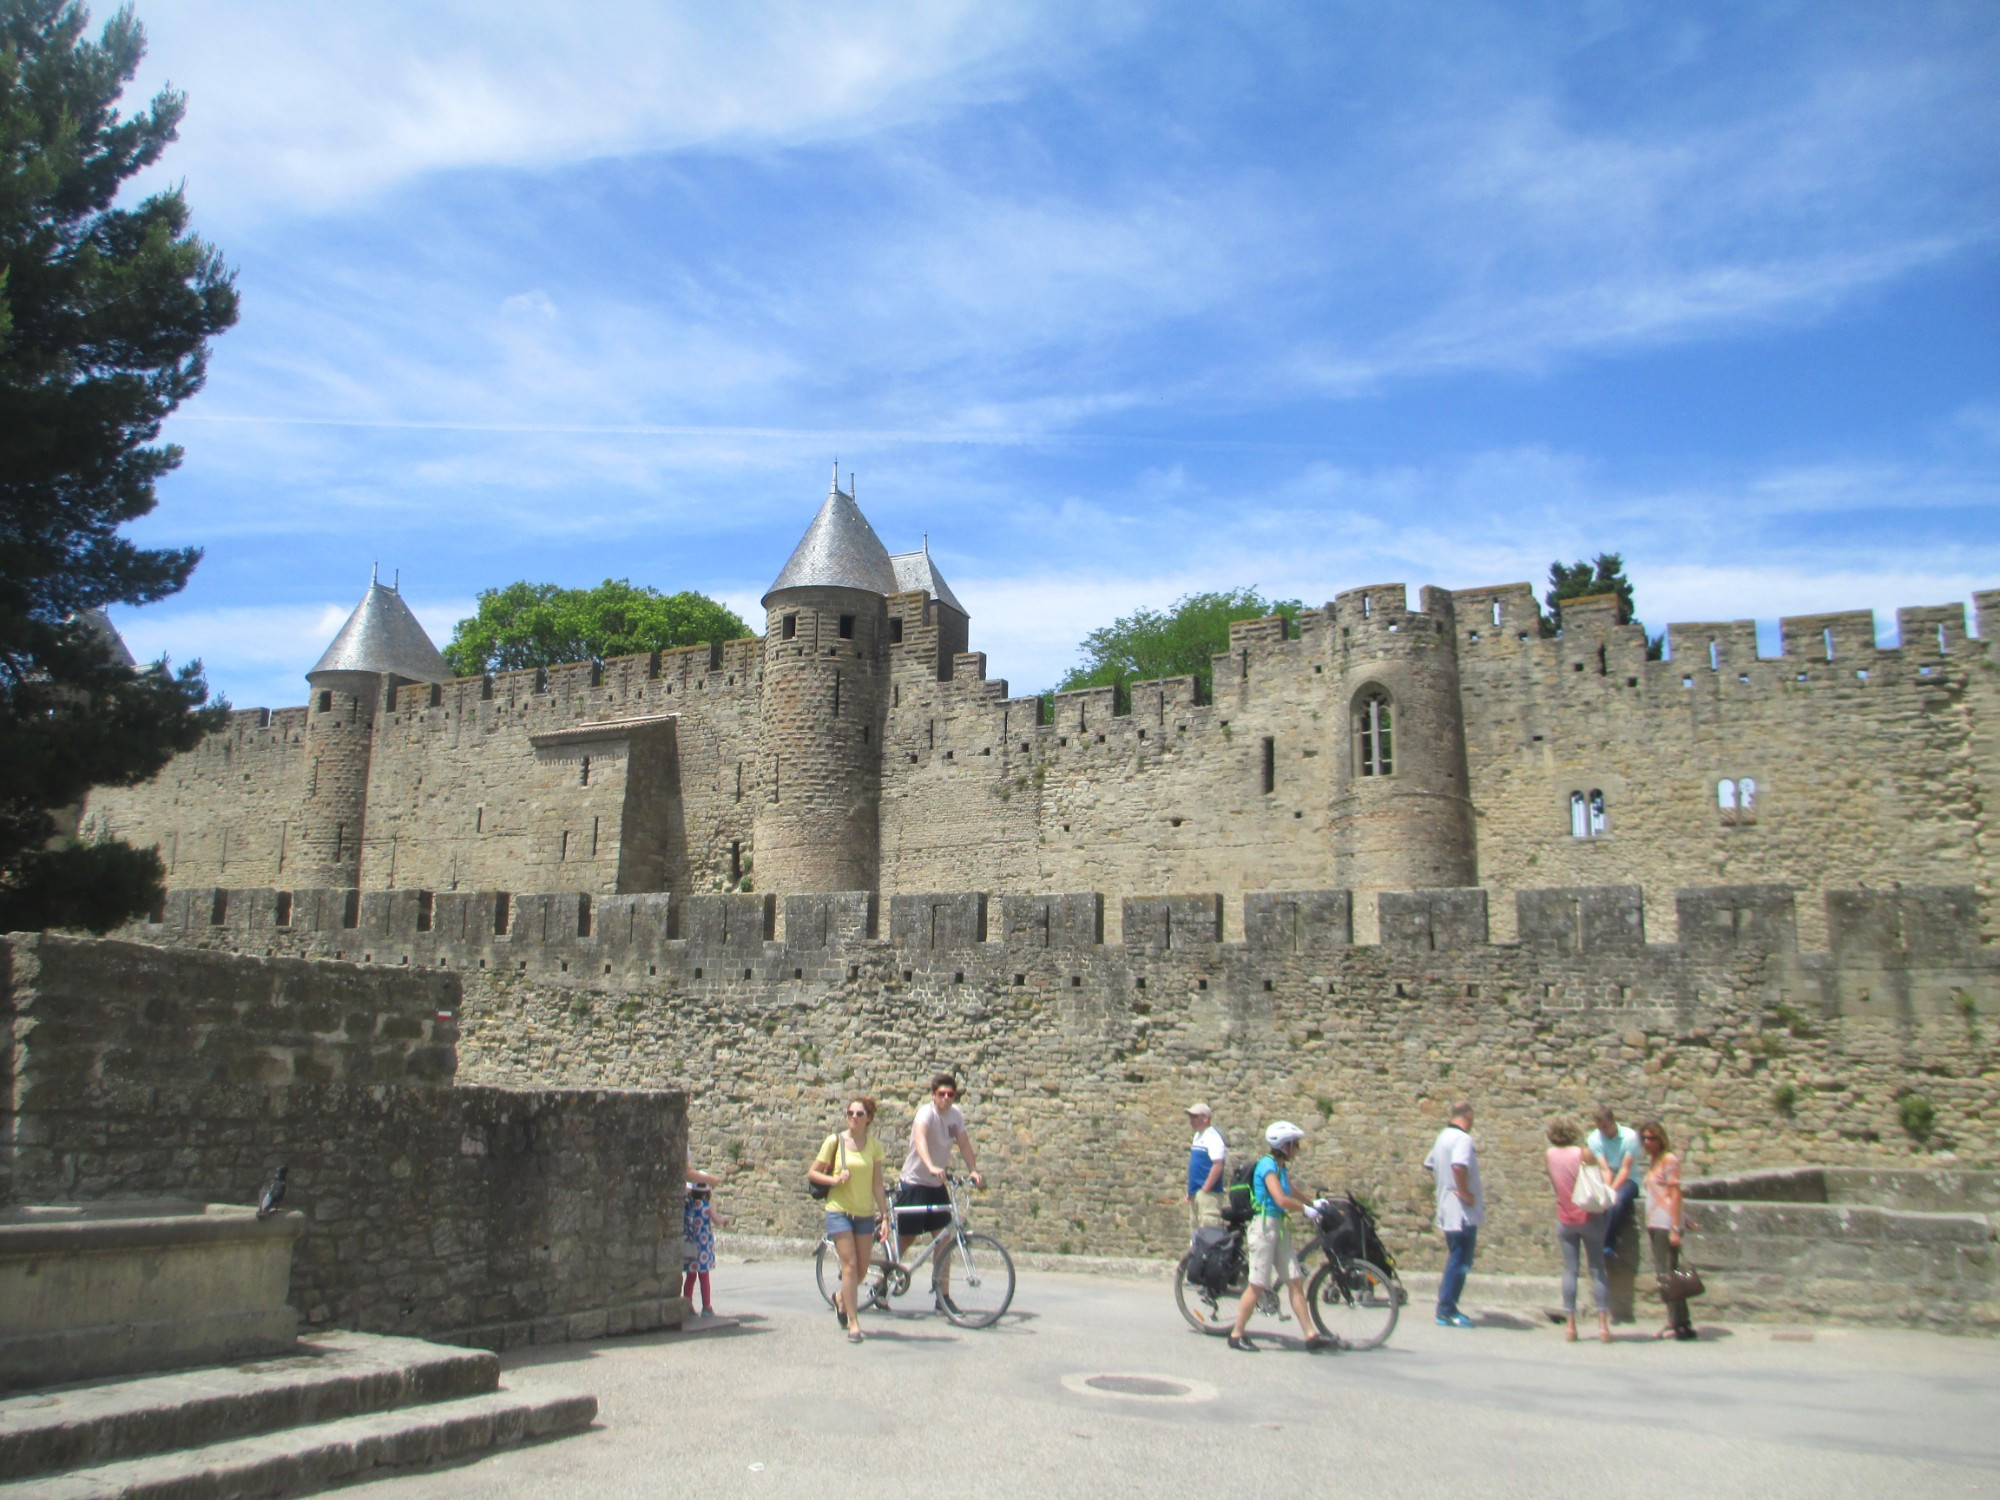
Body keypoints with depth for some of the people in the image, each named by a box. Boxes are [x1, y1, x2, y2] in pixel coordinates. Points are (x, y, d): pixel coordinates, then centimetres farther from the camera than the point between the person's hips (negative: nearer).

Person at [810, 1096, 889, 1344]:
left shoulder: (874, 1145, 2)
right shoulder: (834, 1141, -5)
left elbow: (877, 1184, 4)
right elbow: (812, 1173, 0)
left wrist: (884, 1216, 0)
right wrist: (833, 1179, -17)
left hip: (865, 1213, 3)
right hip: (839, 1211, -3)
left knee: (861, 1270, 10)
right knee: (850, 1264, -10)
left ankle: (841, 1299, 40)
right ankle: (853, 1323, -3)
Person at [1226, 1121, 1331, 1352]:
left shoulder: (1281, 1167, 13)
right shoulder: (1267, 1165, -15)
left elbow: (1292, 1194, 23)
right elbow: (1282, 1200, -25)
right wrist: (1306, 1208, -14)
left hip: (1280, 1228, 9)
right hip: (1265, 1226, -9)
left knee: (1296, 1282, 5)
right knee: (1258, 1286, -3)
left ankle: (1311, 1336, 8)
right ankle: (1236, 1335, 8)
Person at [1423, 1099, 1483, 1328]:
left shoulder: (1444, 1136, 14)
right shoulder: (1463, 1138, -17)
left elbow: (1429, 1164, 25)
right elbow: (1458, 1166, -35)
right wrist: (1464, 1191, -23)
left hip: (1448, 1209, 10)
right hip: (1463, 1212, -10)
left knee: (1456, 1259, 16)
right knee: (1460, 1261, -4)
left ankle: (1447, 1306, 20)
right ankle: (1446, 1311, -1)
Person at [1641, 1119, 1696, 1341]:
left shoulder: (1669, 1160, -8)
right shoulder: (1652, 1160, 16)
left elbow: (1675, 1194, -13)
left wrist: (1675, 1228, -17)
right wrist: (1649, 1224, 13)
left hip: (1666, 1225, -8)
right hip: (1654, 1224, 8)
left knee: (1669, 1273, -8)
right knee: (1662, 1274, 9)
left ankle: (1682, 1324, -4)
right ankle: (1673, 1323, 13)